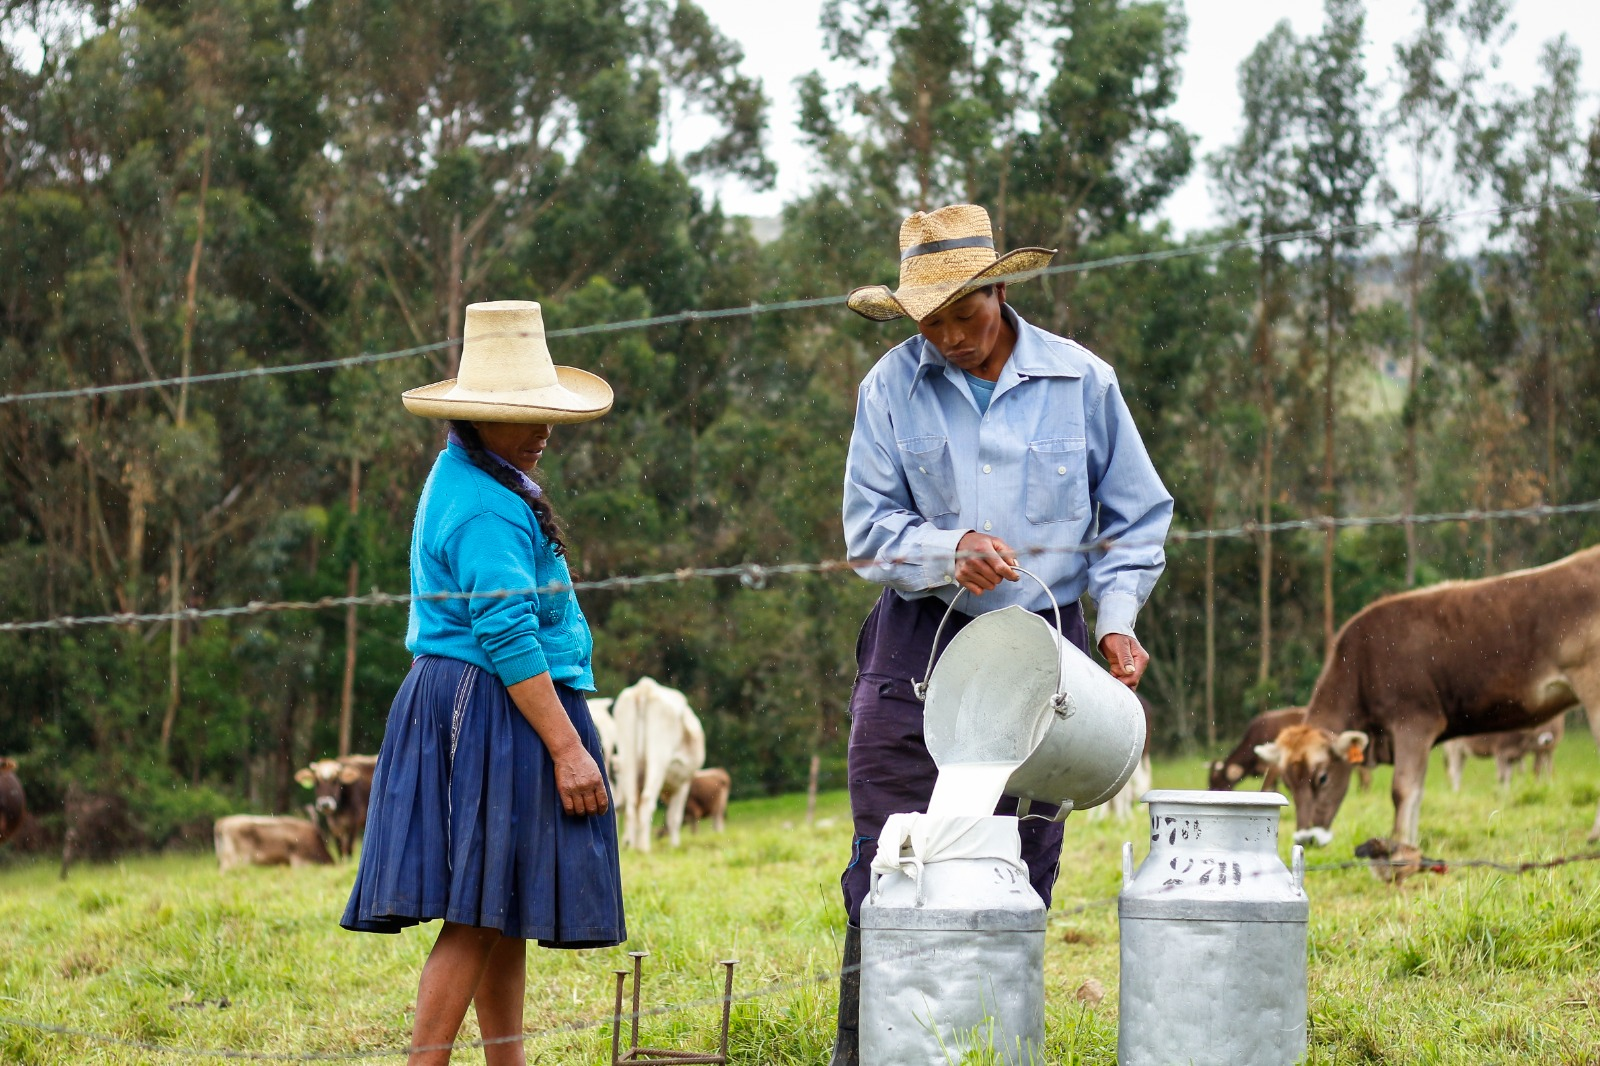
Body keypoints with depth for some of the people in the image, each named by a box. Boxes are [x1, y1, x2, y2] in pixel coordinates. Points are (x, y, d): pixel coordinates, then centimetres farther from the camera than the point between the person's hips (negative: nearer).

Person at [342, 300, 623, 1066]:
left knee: (504, 916, 12)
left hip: (468, 712, 11)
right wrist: (568, 748, -21)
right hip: (494, 716, -11)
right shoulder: (488, 513, -17)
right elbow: (510, 642, -22)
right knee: (478, 918, -12)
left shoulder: (462, 479, 17)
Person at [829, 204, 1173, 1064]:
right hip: (918, 647, -1)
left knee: (1022, 871, 4)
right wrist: (949, 551, -19)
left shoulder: (1080, 382, 2)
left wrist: (1115, 619, -4)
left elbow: (1135, 517, 10)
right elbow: (869, 529, 0)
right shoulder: (891, 387, 0)